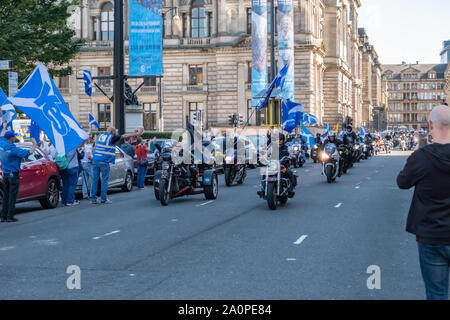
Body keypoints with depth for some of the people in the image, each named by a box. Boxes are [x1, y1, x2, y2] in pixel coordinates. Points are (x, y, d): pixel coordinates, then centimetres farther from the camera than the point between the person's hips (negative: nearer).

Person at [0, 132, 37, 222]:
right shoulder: (14, 149, -18)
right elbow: (30, 152, -19)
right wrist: (34, 144, -3)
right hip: (13, 174, -7)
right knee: (12, 196, -3)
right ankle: (10, 216, -4)